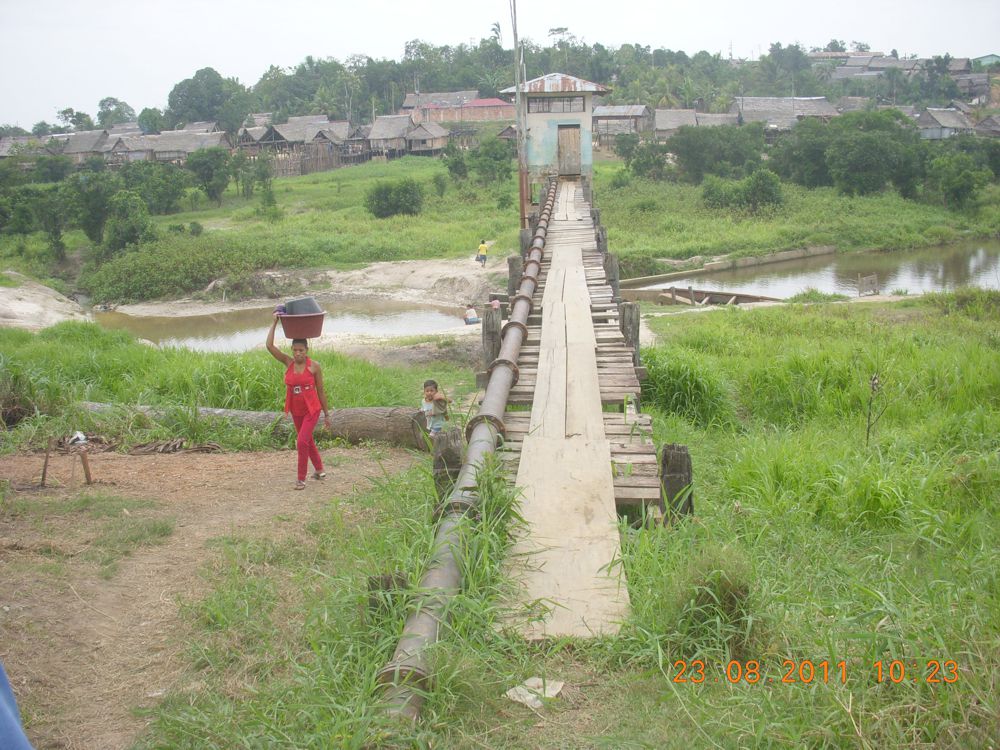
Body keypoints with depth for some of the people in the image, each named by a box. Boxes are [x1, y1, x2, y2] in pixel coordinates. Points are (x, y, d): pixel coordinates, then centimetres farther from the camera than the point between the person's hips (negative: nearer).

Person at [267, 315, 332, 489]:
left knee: (302, 441, -15)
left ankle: (301, 478, -5)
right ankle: (319, 470, 38)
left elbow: (321, 391, -4)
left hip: (312, 409, -5)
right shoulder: (288, 362, -3)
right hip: (296, 411, 5)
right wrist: (275, 322, -11)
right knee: (308, 441, 18)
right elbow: (269, 345, -11)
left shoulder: (314, 366, -11)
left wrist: (326, 414, 0)